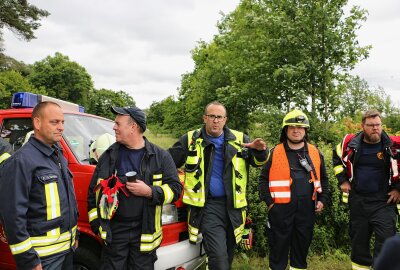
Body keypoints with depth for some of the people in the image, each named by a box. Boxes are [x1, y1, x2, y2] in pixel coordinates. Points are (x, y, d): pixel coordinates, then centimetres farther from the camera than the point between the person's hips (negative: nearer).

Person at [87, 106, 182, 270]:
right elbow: (94, 190, 11)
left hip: (145, 231, -1)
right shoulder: (109, 156, 5)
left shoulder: (160, 156, -2)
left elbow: (175, 188, -4)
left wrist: (149, 192, -18)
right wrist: (95, 222, 5)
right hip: (114, 231, 2)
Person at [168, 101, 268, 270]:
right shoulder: (190, 140, 1)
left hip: (233, 205, 3)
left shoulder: (240, 140, 5)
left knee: (228, 255, 18)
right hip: (207, 205, -3)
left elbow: (257, 162, 4)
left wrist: (260, 151, -18)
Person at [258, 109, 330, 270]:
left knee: (302, 246, 15)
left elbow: (323, 179, 18)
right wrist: (269, 202, -6)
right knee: (279, 247, 6)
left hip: (307, 209, 3)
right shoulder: (274, 153, -1)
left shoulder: (315, 153, 9)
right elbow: (263, 179, 2)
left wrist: (323, 200, 9)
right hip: (281, 209, -3)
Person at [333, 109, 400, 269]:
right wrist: (342, 180, 10)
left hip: (383, 201, -2)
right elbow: (337, 158, 15)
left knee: (386, 241, -8)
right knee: (358, 241, 15)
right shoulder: (351, 143, -3)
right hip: (357, 200, 3)